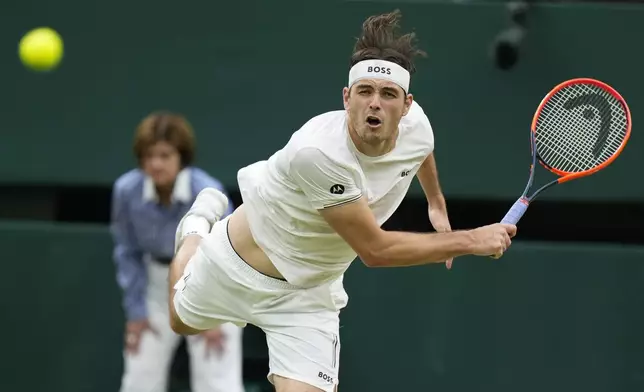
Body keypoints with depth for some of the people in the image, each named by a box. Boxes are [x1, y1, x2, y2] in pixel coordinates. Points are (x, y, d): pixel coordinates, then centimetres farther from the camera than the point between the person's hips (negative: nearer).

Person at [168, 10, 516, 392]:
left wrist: (437, 203, 22)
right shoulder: (319, 152, -39)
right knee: (181, 322, 27)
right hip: (238, 267, -3)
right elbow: (374, 250, -34)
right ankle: (199, 226, 51)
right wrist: (470, 241, -31)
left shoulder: (417, 128, -20)